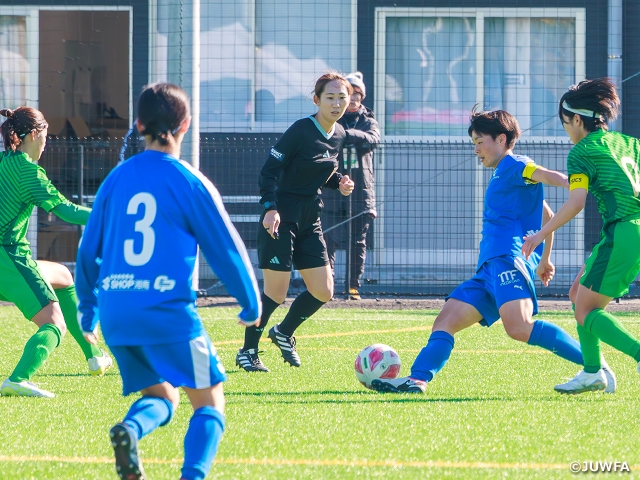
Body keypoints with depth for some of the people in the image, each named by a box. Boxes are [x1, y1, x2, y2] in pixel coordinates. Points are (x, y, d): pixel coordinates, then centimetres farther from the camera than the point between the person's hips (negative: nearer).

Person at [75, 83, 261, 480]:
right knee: (210, 402, 6)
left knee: (162, 396, 20)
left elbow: (89, 248, 15)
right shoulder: (190, 183, -4)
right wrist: (251, 304, 17)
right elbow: (226, 249, 2)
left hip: (116, 314, 5)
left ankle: (131, 429, -14)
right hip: (170, 312, -5)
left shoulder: (117, 179, 9)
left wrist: (88, 310, 27)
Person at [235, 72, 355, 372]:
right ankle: (247, 352, 10)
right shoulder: (300, 131, -16)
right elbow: (269, 170, -15)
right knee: (276, 292, -7)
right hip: (282, 217, -7)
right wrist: (270, 208, -27)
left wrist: (339, 183, 0)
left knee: (323, 291, 5)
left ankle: (283, 333, 29)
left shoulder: (339, 135, 7)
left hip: (310, 219, 7)